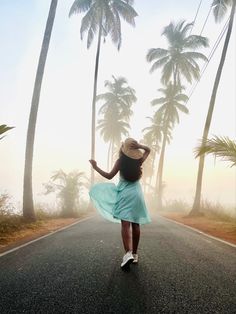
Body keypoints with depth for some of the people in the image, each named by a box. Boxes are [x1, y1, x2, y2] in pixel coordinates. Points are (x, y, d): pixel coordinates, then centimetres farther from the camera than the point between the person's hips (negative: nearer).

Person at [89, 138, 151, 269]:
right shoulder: (139, 160, 2)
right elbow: (148, 150, 20)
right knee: (135, 224, 8)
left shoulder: (120, 161, -6)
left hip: (125, 194, -3)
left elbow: (109, 176, -6)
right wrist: (138, 145, 2)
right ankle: (134, 254, 17)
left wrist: (96, 167, 1)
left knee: (125, 224, -9)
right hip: (136, 194, 4)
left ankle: (128, 253, -24)